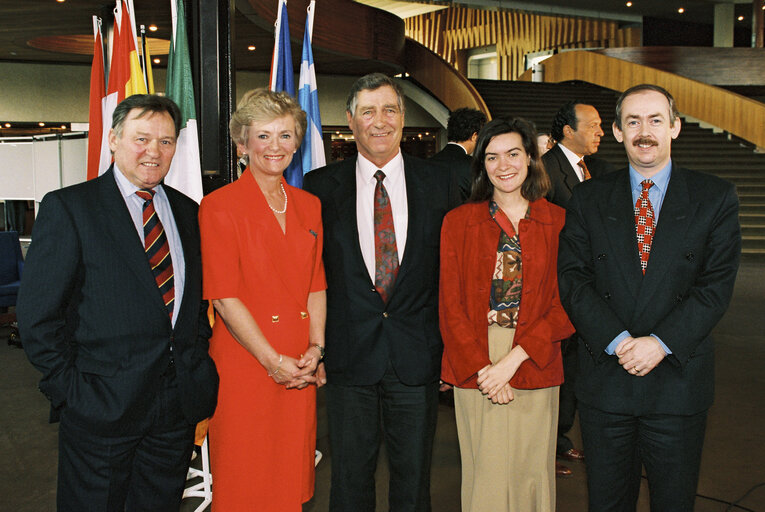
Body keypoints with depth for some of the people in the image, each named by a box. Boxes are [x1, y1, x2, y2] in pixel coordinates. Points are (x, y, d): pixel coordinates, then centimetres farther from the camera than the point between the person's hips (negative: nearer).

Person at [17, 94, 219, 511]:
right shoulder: (67, 208, -6)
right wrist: (71, 390, -10)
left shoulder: (186, 211, 10)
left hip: (180, 403, 5)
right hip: (101, 407, -4)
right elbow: (37, 314, -8)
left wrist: (200, 377, 6)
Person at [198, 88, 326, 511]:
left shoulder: (309, 207, 10)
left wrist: (315, 349, -2)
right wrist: (274, 361, -12)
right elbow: (224, 297, -11)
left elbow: (316, 286, 11)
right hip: (244, 363, -5)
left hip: (301, 369, 5)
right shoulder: (219, 206, -8)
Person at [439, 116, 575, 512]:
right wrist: (481, 366, -10)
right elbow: (449, 305, 1)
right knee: (484, 474, 5)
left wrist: (513, 360, -12)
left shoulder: (558, 222, 3)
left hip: (535, 364, 0)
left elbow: (565, 306, -2)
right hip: (473, 366, 0)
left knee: (531, 470, 7)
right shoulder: (458, 222, 5)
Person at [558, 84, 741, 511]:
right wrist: (617, 341, -15)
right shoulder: (588, 199, 4)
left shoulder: (716, 198, 1)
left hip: (679, 377, -1)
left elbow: (717, 285, -6)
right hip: (604, 379, 1)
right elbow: (573, 279, -3)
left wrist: (661, 343, -17)